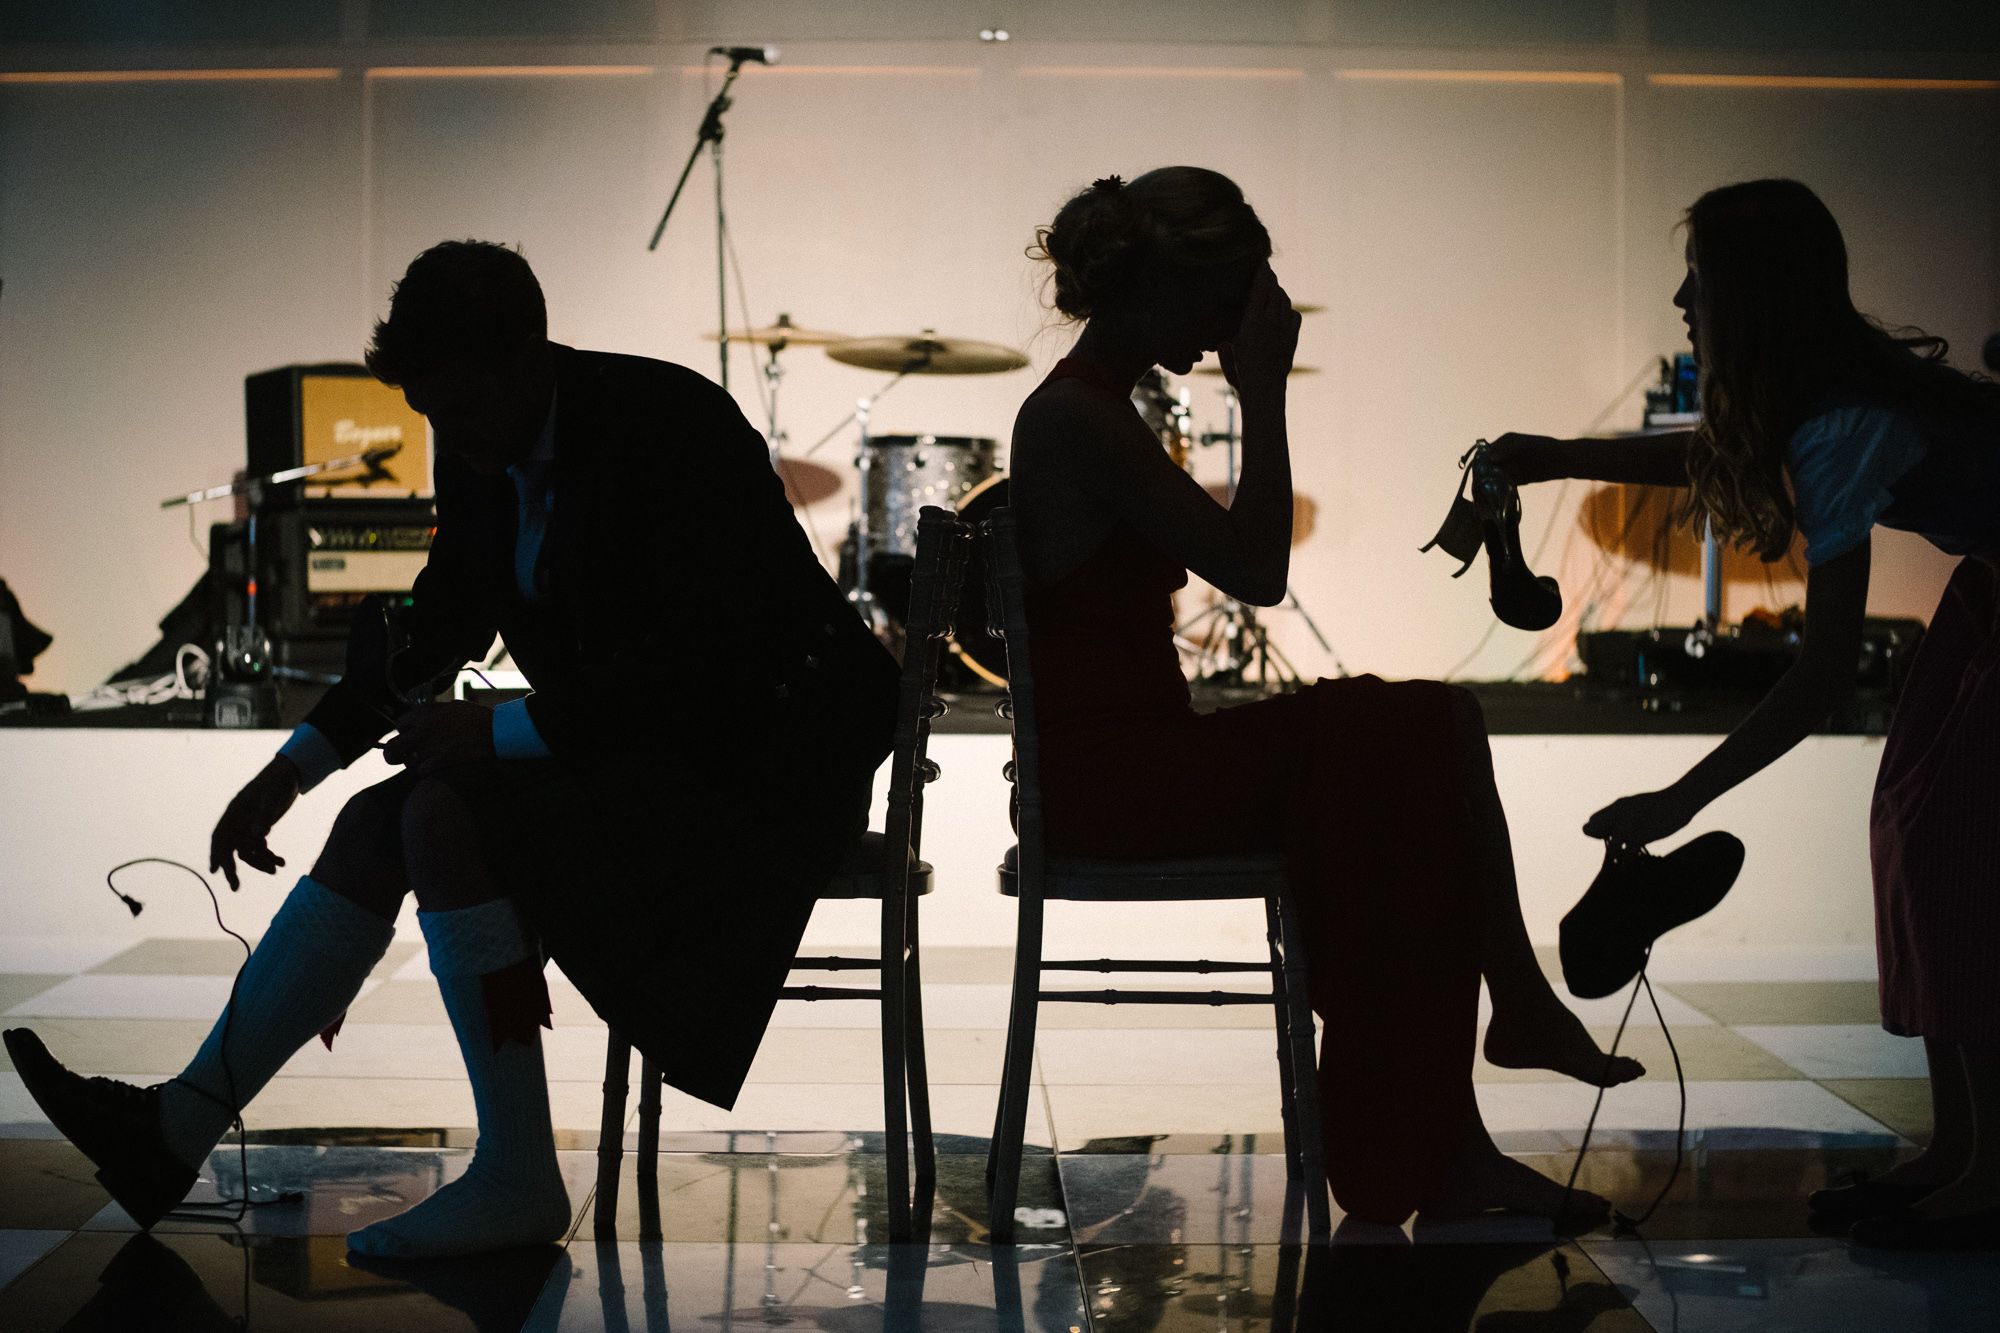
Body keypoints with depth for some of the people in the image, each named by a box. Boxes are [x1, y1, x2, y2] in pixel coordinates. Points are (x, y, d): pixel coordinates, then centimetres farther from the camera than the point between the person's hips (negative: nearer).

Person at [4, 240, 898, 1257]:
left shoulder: (671, 425, -22)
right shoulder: (482, 452, 3)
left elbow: (712, 666, -26)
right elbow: (441, 614, 16)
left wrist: (507, 731, -24)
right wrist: (294, 767, 10)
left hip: (759, 745, -8)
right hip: (634, 727, 9)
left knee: (445, 816, -23)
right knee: (376, 824, -4)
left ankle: (514, 1180, -16)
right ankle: (180, 1123, 1)